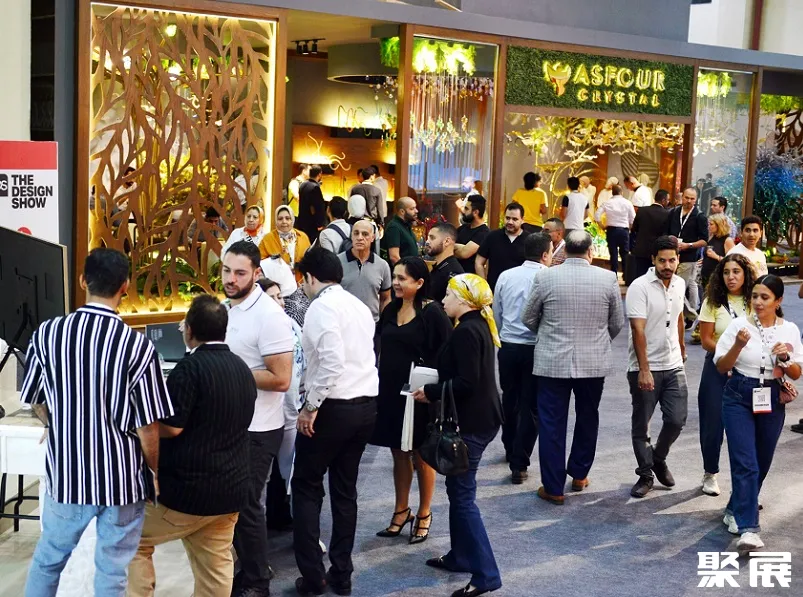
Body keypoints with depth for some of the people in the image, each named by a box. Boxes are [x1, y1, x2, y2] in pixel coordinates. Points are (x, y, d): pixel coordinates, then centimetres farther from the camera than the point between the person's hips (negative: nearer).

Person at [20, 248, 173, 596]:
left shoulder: (47, 333, -8)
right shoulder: (137, 345, -18)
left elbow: (37, 404, 5)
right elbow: (148, 428, -13)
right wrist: (157, 472, 5)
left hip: (66, 472, 3)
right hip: (123, 477, -2)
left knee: (47, 560, 23)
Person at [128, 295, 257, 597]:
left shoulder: (191, 366, -16)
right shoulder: (242, 368, 10)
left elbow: (170, 427, -20)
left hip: (189, 488, -7)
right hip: (232, 486, 7)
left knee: (134, 540, 11)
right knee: (216, 565, 11)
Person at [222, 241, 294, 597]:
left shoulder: (269, 316, -19)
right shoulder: (225, 307, 6)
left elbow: (281, 379, -24)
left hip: (257, 428, -8)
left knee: (245, 504, 1)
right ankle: (252, 568, 32)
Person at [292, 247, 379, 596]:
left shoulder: (322, 307, -11)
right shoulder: (359, 306, 14)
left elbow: (332, 362, -23)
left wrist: (311, 406, -17)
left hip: (334, 407, -7)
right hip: (366, 403, 7)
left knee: (306, 487, 6)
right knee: (345, 489, 14)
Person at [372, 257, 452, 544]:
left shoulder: (432, 313, -13)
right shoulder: (391, 310, 7)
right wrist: (378, 385, 8)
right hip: (390, 391, 6)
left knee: (421, 455, 8)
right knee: (399, 453, 15)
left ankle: (424, 515, 22)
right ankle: (401, 511, 28)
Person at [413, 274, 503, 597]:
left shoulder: (466, 332, -19)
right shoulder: (478, 326, 12)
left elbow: (466, 383, -24)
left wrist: (431, 392, -13)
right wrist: (436, 386, 8)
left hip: (471, 422, -10)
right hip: (479, 417, 10)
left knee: (463, 494, -6)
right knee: (457, 488, 19)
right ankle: (461, 556, 29)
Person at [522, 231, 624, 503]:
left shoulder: (545, 278, -8)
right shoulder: (608, 279, -6)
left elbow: (528, 319, 2)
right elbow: (617, 324, 4)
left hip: (552, 361, -2)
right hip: (594, 362, 2)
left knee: (552, 424, 6)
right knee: (587, 418, 21)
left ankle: (553, 487, 10)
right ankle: (579, 475, 32)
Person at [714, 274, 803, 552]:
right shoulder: (739, 324, -7)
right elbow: (721, 367, -4)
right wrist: (738, 346, -21)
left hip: (772, 401, 3)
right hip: (739, 398, -3)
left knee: (761, 465, 13)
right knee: (746, 464, -12)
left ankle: (735, 511, 35)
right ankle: (748, 528, -16)